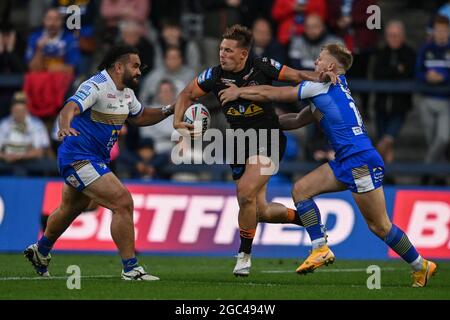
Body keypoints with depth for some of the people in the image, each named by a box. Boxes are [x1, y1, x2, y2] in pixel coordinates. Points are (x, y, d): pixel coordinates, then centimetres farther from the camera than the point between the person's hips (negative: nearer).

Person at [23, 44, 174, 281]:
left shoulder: (125, 92, 9)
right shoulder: (96, 86, -20)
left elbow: (139, 117, 25)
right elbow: (70, 108, -35)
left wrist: (168, 110, 11)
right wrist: (65, 127, -56)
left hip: (95, 159, 11)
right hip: (79, 157, -11)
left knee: (71, 209, 28)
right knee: (123, 203, -19)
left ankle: (40, 252, 50)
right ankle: (131, 268, -14)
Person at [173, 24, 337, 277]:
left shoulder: (262, 67, -13)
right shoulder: (215, 75, -6)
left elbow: (297, 76, -4)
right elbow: (188, 94, 8)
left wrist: (321, 76, -22)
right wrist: (178, 121, -9)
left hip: (268, 141, -5)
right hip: (240, 146, 5)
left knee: (246, 192, -25)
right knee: (260, 211, 5)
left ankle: (244, 255, -8)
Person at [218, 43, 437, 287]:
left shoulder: (325, 85, -7)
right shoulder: (327, 92, 20)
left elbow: (271, 94, -2)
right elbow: (298, 120, 28)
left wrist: (238, 92, 9)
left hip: (361, 161, -10)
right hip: (345, 162, 10)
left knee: (379, 225, -5)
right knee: (301, 189, 1)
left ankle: (421, 266, 9)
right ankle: (320, 249, -4)